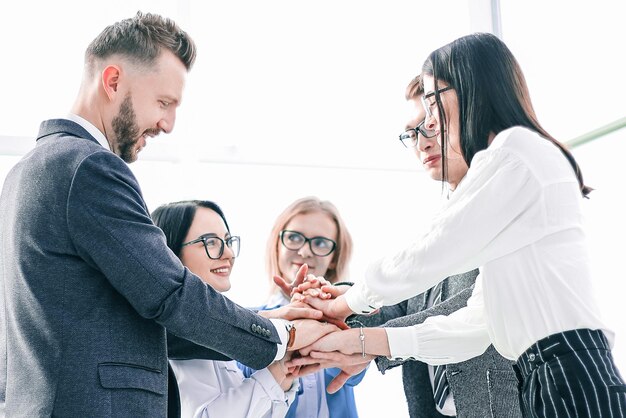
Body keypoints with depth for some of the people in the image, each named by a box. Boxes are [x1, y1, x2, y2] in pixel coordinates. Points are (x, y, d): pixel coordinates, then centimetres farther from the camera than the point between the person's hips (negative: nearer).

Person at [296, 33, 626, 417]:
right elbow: (477, 323, 16)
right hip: (548, 382, 9)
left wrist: (343, 305, 10)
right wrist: (361, 341, 13)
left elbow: (428, 258, -7)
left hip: (571, 381, -9)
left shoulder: (514, 148, -6)